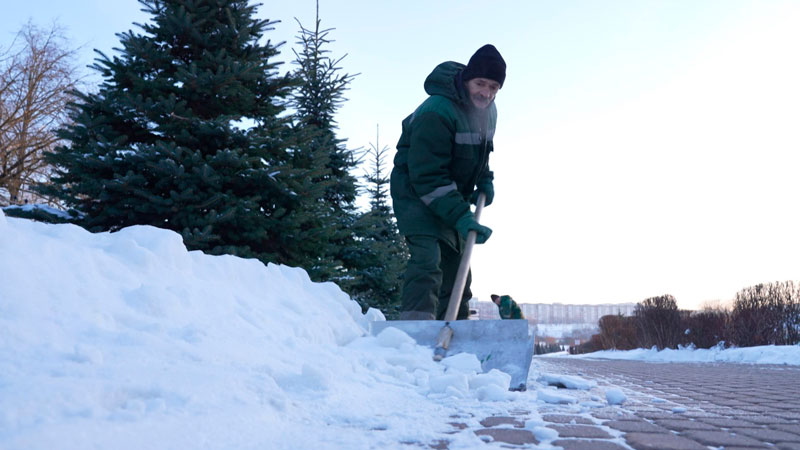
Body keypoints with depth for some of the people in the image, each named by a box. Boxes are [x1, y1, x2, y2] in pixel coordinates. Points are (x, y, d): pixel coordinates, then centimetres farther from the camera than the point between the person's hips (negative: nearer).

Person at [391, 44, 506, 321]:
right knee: (427, 257, -28)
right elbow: (427, 176, -32)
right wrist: (460, 217, -37)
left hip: (451, 198, 9)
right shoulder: (436, 113, -28)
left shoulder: (486, 110, 1)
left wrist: (484, 180, 5)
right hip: (416, 192, -9)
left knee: (456, 267, 14)